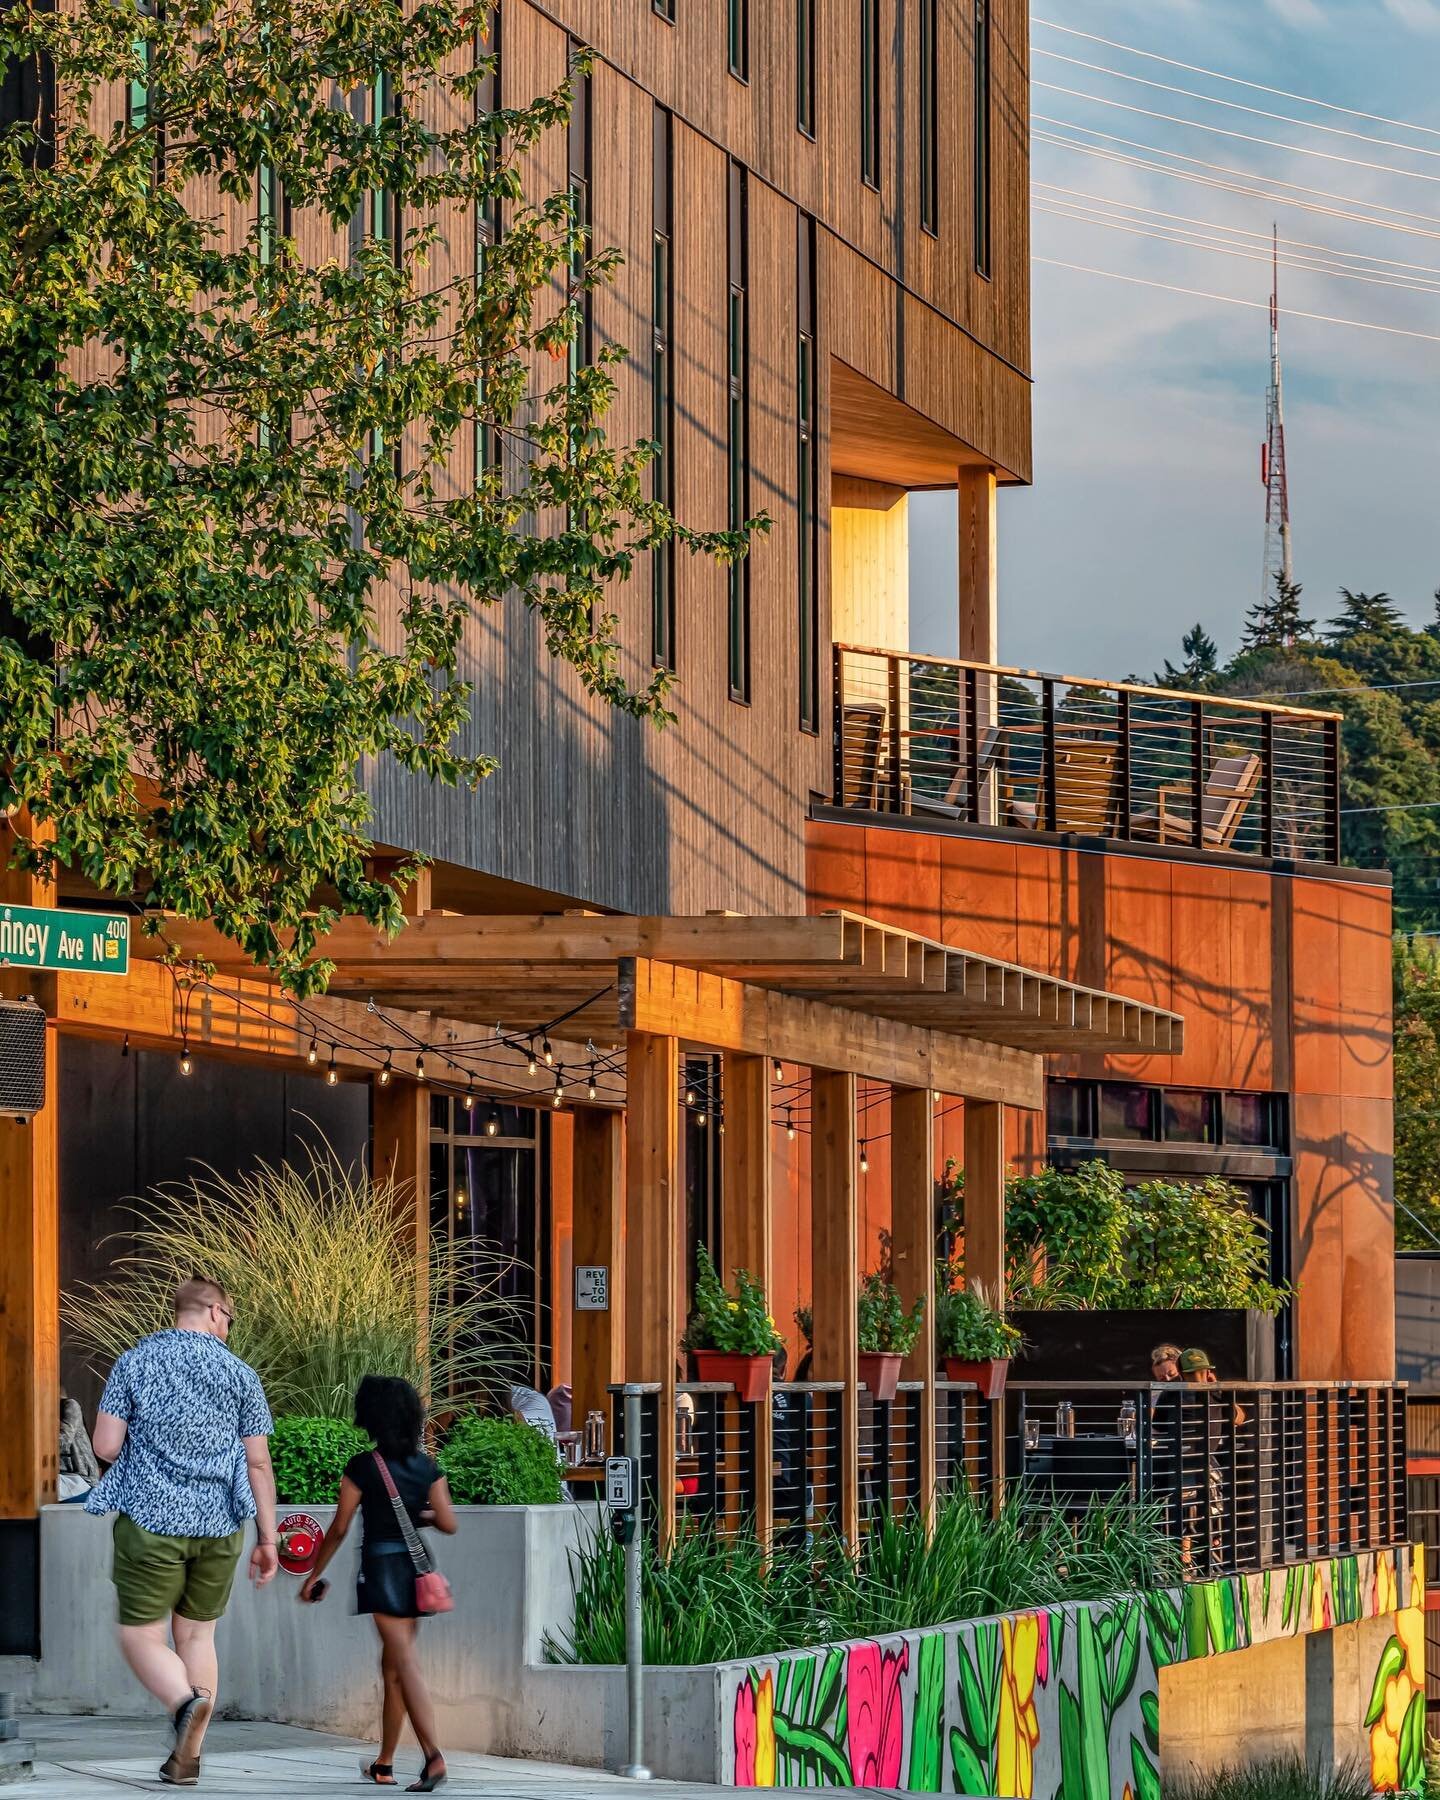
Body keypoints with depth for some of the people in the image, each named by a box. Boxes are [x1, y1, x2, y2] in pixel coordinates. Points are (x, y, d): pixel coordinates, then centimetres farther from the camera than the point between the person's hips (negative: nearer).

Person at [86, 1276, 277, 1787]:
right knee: (197, 1634, 14)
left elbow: (106, 1447, -4)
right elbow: (259, 1462, 2)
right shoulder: (240, 1373, 3)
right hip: (219, 1523, 2)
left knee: (141, 1634, 3)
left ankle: (184, 1703, -26)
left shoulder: (133, 1363, 0)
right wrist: (268, 1539, 8)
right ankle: (188, 1757, 11)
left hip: (150, 1517, -2)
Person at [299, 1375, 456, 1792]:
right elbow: (448, 1523, 0)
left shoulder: (362, 1467, -9)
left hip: (381, 1565, -5)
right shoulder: (426, 1466, 3)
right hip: (415, 1565, 5)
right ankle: (384, 1764, 22)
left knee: (405, 1664, -10)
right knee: (392, 1666, 16)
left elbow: (339, 1528, -5)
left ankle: (433, 1756, -25)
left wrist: (314, 1575, 5)